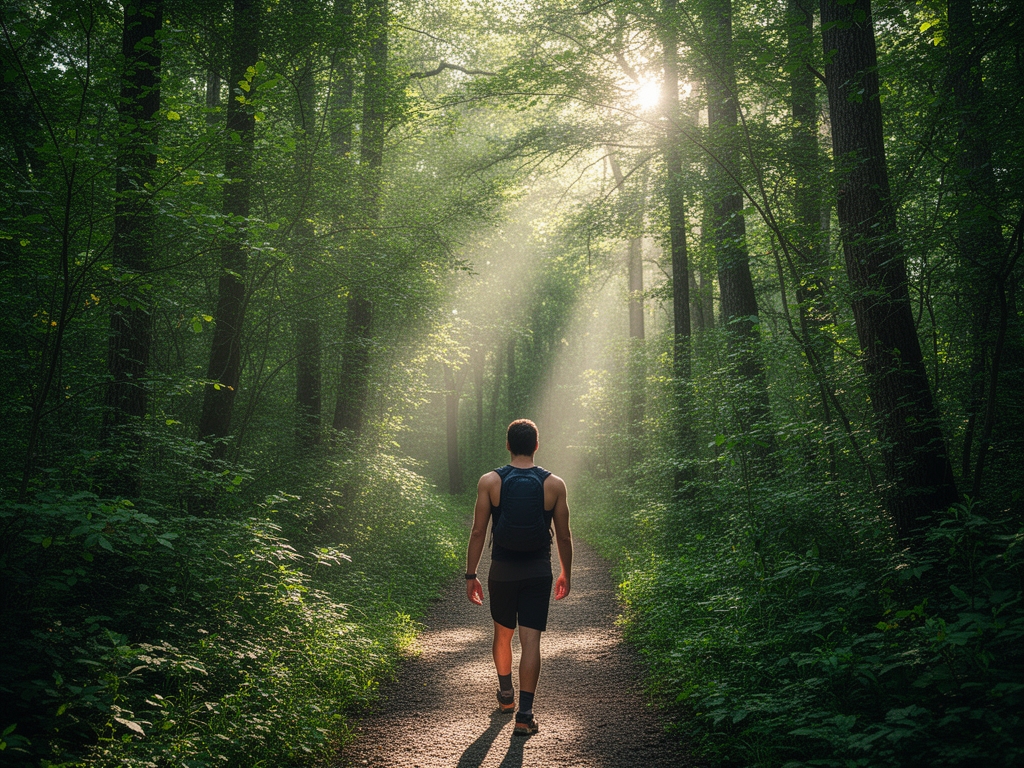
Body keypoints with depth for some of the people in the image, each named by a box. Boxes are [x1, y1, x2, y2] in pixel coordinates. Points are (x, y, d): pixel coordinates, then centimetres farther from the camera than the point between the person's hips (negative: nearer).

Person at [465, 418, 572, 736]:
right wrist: (566, 574, 16)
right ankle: (524, 714, -3)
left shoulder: (490, 481, -7)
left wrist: (471, 575, 4)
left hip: (502, 571, 1)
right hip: (538, 572, 0)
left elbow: (478, 533, -5)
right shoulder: (554, 484, -4)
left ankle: (506, 695, 37)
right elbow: (564, 536, 2)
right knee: (530, 640, 1)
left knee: (503, 633, 20)